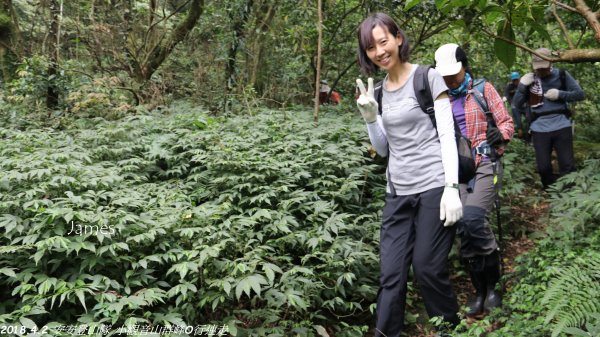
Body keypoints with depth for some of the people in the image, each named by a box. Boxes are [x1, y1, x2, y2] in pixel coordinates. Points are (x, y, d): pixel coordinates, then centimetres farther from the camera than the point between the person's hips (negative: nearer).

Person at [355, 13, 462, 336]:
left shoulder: (428, 78, -3)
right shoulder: (379, 90, 12)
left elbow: (447, 135, -6)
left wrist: (451, 187, -14)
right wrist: (370, 117, -2)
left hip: (433, 187, -5)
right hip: (398, 192, 5)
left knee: (428, 269, 1)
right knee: (390, 275, 1)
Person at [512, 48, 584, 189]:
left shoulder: (562, 75, 2)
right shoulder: (529, 79, 5)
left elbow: (580, 94, 2)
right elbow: (516, 103, 3)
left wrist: (560, 94, -13)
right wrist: (522, 85, -11)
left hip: (561, 127, -1)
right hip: (539, 129, 1)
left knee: (567, 165, 4)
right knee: (543, 167, 6)